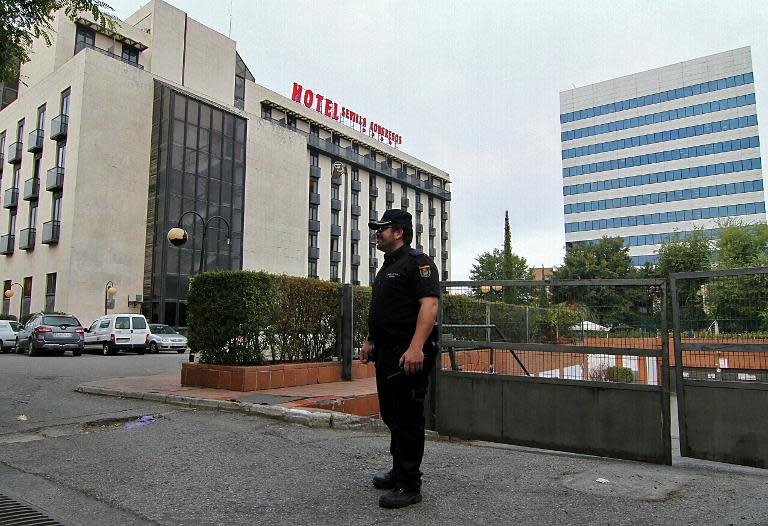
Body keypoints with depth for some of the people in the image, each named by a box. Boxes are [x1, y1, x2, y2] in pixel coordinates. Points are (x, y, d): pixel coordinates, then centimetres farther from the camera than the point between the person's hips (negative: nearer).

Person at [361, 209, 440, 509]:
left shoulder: (417, 262, -10)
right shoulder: (387, 267, 21)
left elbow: (429, 304, -22)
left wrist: (416, 347, -30)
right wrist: (370, 341, 23)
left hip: (409, 354, -10)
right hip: (386, 353, 10)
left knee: (407, 419, -2)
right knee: (391, 415, 17)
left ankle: (409, 486, 9)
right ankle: (399, 471, 32)